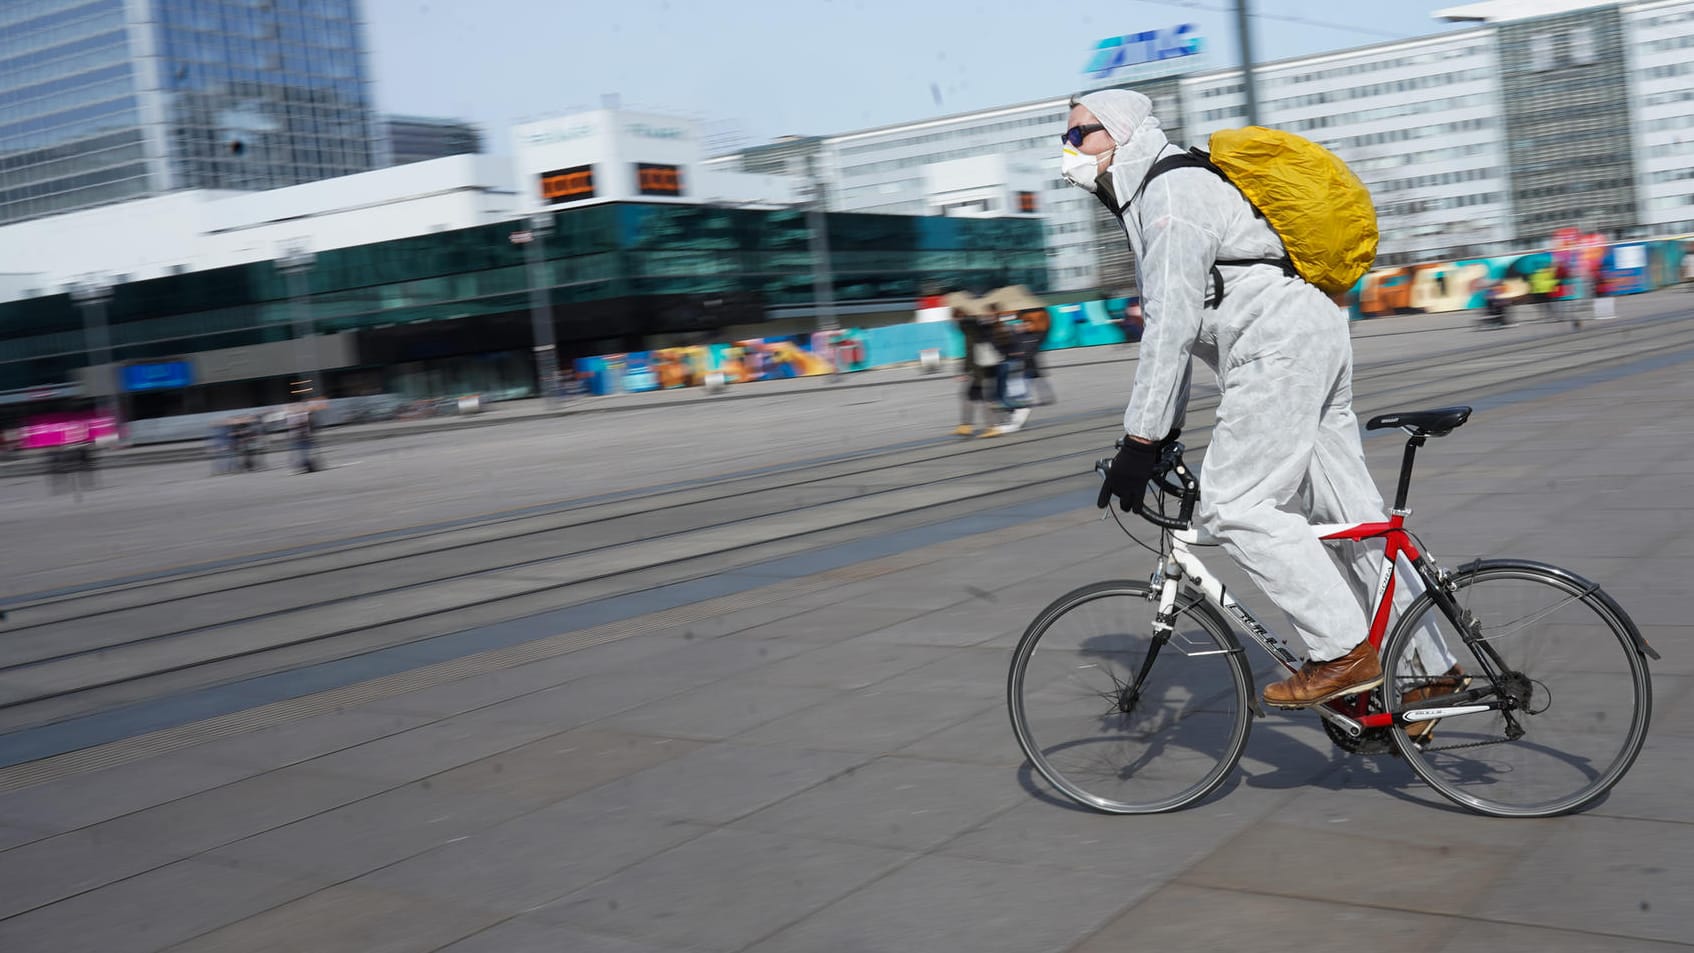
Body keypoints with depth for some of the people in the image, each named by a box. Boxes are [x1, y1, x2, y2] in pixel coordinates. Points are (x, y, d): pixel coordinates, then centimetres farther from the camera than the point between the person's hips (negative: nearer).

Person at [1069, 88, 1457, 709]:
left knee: (1235, 505, -11)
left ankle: (1345, 653, -8)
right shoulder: (1146, 200, 22)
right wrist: (1165, 430, 22)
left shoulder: (1171, 191, -11)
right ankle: (1431, 666, 16)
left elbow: (1172, 322, -20)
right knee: (1348, 511, 10)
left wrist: (1139, 441, -20)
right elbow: (1173, 321, 24)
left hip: (1281, 345, -10)